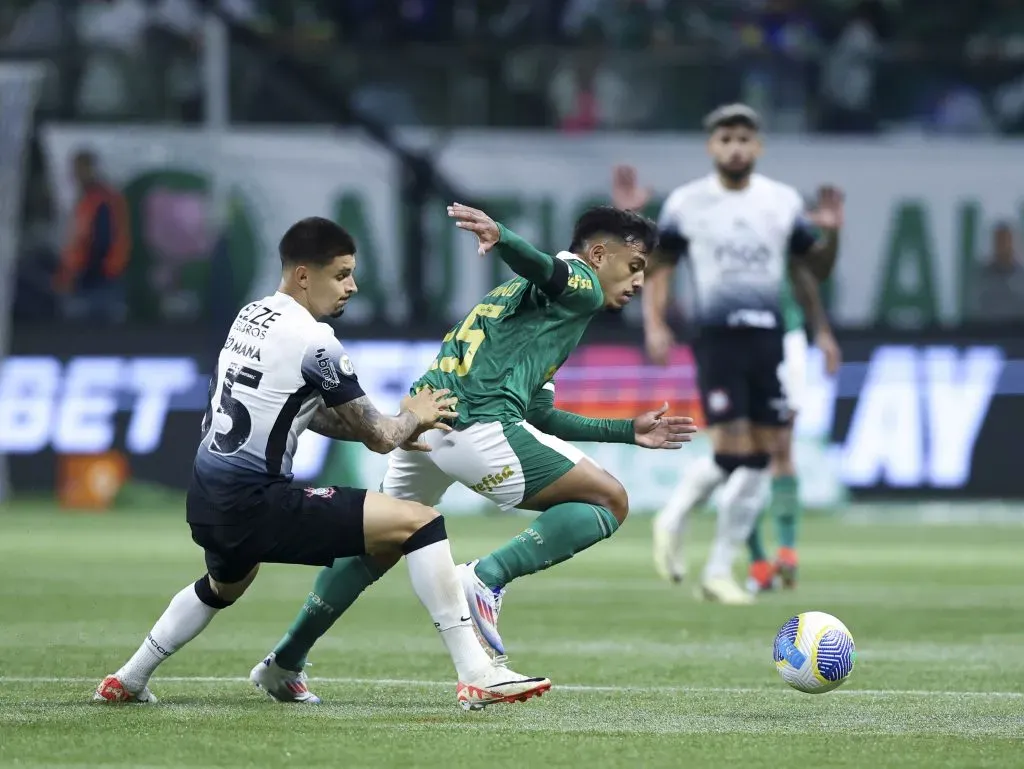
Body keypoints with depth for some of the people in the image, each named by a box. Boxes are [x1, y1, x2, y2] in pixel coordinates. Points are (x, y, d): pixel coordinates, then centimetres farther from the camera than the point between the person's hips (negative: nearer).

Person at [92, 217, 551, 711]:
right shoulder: (314, 341, -14)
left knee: (225, 584, 43)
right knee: (420, 523, -10)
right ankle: (477, 677, -16)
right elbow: (378, 437, -6)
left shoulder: (251, 317, 12)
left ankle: (128, 681, 51)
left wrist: (396, 430, 19)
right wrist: (412, 417, 16)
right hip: (254, 505, -9)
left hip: (205, 503, 9)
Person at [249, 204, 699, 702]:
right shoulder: (581, 286, 8)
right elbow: (544, 270, -17)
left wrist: (629, 431, 41)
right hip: (478, 424, -9)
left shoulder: (519, 293, 35)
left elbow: (539, 417, 37)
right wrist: (501, 240, -40)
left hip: (421, 418, 9)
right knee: (609, 502, -1)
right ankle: (488, 577, -15)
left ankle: (285, 661, 30)